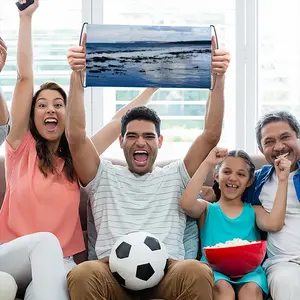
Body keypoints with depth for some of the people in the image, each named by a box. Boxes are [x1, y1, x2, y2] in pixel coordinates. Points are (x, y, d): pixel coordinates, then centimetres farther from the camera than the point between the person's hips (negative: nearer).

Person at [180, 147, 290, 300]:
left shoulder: (254, 211, 19)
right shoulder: (207, 209, 15)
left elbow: (274, 224, -4)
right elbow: (186, 204, -9)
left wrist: (282, 181, -1)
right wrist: (207, 164, -6)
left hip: (248, 271, 1)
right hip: (214, 270, -1)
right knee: (223, 288, -34)